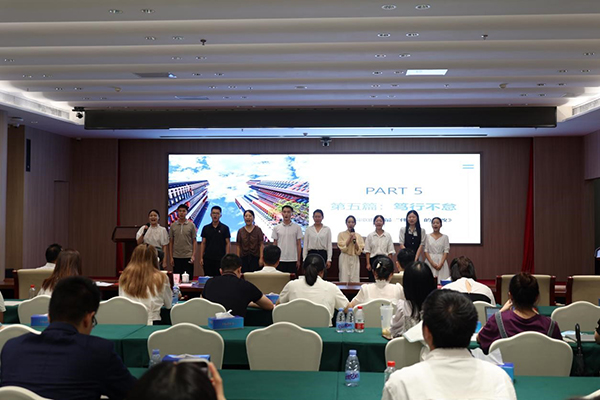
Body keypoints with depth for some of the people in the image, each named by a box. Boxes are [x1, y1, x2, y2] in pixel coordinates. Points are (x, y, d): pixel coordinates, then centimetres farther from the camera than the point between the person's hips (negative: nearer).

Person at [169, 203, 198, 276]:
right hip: (176, 257, 2)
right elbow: (171, 242, 7)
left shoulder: (191, 225, 1)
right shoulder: (173, 225, 5)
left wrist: (193, 255, -7)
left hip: (188, 257, -1)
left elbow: (194, 241, 2)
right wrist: (171, 257, 1)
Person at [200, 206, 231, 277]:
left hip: (220, 259, -2)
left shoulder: (225, 228, 1)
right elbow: (203, 243, 8)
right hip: (208, 258, 2)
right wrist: (201, 258, 1)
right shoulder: (206, 228, 7)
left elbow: (227, 243, 1)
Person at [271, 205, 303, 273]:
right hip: (280, 259, 1)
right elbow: (274, 244, 6)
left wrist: (299, 260, 0)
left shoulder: (297, 227, 1)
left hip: (293, 259, -1)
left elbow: (298, 244, 3)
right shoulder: (276, 228, 4)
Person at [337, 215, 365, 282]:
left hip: (355, 259, 2)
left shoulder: (358, 236, 9)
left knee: (355, 280, -1)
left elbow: (359, 251, 3)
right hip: (345, 259, -2)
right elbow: (343, 248, -7)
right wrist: (350, 238, -10)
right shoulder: (341, 234, 3)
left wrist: (355, 241, -9)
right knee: (344, 279, -6)